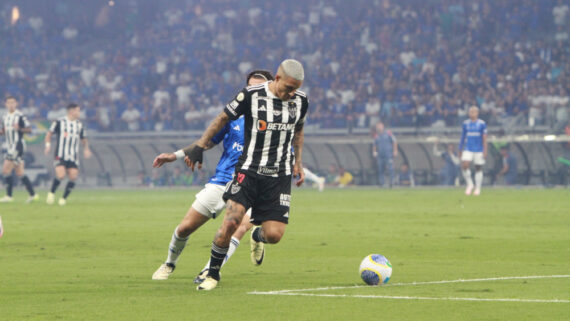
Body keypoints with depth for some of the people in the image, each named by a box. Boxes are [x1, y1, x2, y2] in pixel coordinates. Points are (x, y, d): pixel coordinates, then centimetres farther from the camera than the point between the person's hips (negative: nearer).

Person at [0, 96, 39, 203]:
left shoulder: (20, 116, -9)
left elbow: (29, 129, -8)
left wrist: (19, 129, -24)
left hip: (18, 145, -8)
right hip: (9, 147, 8)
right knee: (19, 172, 10)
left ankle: (9, 196, -9)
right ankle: (33, 194, 17)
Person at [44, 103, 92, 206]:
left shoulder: (79, 125, 11)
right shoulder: (59, 122, -1)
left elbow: (84, 139, 22)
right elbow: (49, 133, 9)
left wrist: (86, 149, 4)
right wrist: (48, 145, -5)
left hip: (73, 157, 4)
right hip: (60, 156, -4)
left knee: (73, 177, -8)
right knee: (60, 175, -20)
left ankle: (64, 198, 9)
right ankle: (51, 193, 6)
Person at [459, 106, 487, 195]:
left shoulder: (482, 123, -3)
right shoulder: (466, 123, 7)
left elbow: (484, 138, -4)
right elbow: (463, 137, 14)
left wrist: (485, 151, -10)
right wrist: (460, 150, 14)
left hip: (479, 150, -2)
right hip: (468, 150, 2)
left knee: (478, 169, 3)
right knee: (464, 166, -16)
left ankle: (478, 189, 15)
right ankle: (469, 184, 3)